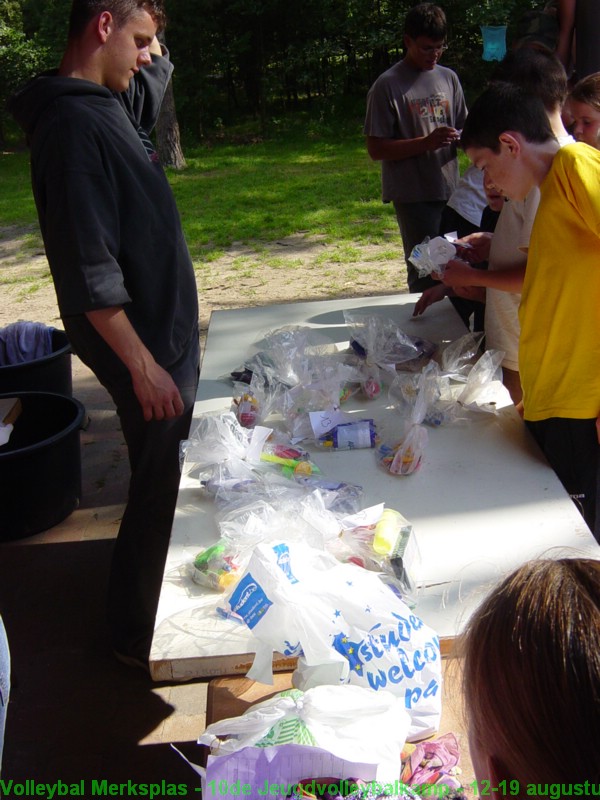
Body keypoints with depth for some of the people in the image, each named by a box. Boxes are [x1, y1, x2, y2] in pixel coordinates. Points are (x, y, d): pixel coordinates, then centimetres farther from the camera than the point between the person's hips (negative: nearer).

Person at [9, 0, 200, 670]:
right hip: (139, 343, -10)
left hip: (162, 331, 10)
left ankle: (156, 600, 41)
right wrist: (142, 365, -22)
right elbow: (89, 273, -25)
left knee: (168, 476, 21)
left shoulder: (110, 105, 8)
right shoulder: (73, 124, -21)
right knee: (158, 486, 3)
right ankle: (138, 635, 22)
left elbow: (155, 74, 32)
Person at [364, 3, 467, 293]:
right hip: (413, 195, -5)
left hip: (449, 190, 6)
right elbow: (376, 149, -10)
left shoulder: (448, 78, 12)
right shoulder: (388, 85, -5)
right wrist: (426, 143, -20)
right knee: (425, 273, -5)